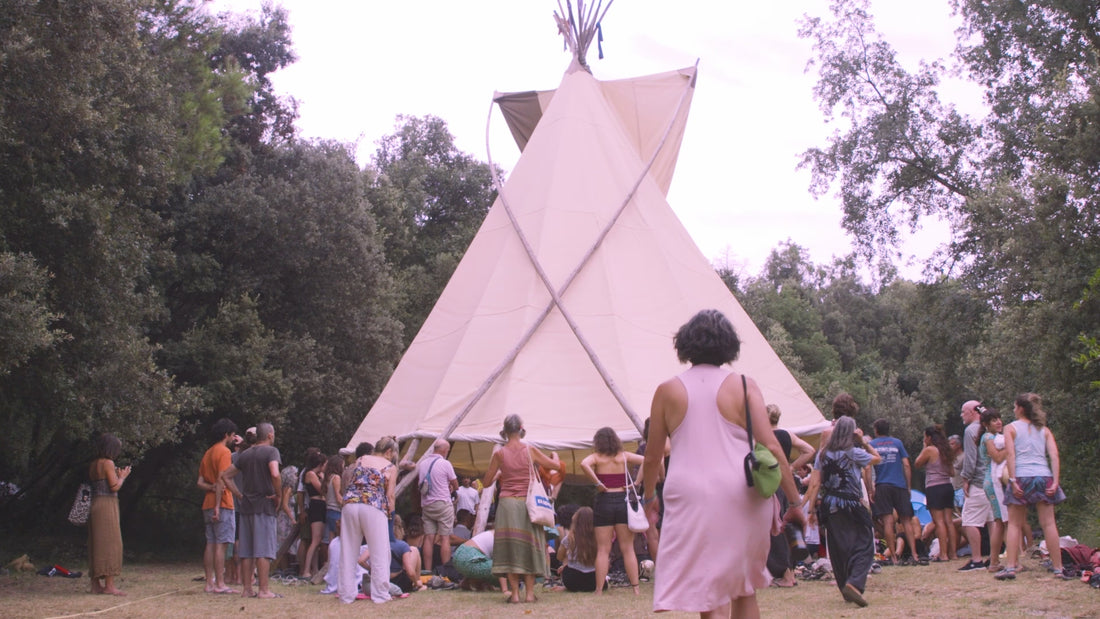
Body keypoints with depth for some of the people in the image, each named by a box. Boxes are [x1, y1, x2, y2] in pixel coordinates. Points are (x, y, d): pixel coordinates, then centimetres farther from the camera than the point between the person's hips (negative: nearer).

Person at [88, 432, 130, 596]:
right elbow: (114, 487, -15)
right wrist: (122, 476, 2)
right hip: (107, 505, -9)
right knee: (110, 544, -6)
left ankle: (96, 584, 14)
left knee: (96, 545, 11)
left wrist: (116, 475, 17)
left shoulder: (93, 464, 13)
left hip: (95, 505, 9)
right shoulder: (108, 463, -11)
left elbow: (101, 483, 14)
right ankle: (109, 585, -8)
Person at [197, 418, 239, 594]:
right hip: (222, 505, -9)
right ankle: (220, 584, -10)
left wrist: (212, 487, -3)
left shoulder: (208, 453, 19)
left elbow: (200, 483, 16)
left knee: (211, 544, 8)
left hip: (208, 505, 9)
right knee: (221, 544, -8)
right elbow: (221, 480, -17)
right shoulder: (224, 452, -9)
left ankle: (209, 583, 9)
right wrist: (218, 507, -19)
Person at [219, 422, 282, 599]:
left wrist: (239, 495, 14)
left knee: (246, 550, 8)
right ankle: (264, 589, -6)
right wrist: (278, 495, -10)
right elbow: (275, 474, -23)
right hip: (265, 505, -6)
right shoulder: (271, 451, -6)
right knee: (263, 549, -5)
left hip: (246, 505, 6)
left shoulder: (245, 454, 14)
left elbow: (224, 475, 16)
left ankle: (246, 588, 10)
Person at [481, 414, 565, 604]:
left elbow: (486, 482, 5)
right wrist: (554, 455, 29)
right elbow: (556, 466, 8)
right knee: (528, 546, 8)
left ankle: (515, 593, 0)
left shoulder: (499, 453, -1)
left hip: (507, 503, 0)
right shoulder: (531, 450, -1)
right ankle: (530, 592, 6)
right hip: (527, 503, 0)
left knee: (510, 547, 3)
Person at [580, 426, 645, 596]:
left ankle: (599, 590, 1)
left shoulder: (596, 457, -1)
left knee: (603, 550, 3)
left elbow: (584, 464, -22)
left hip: (604, 501, -1)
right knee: (628, 548, 7)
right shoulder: (624, 457, 5)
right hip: (623, 500, 2)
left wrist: (597, 483, -15)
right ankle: (635, 587, 4)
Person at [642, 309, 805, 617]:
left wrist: (648, 496, 28)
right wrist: (794, 501, 4)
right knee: (745, 589, 20)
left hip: (693, 500, -1)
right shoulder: (744, 385, 2)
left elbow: (652, 456, 11)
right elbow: (771, 447, -4)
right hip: (743, 499, 1)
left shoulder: (668, 390, 4)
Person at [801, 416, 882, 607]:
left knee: (838, 549, 11)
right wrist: (864, 441, 11)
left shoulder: (823, 454, 6)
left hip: (829, 506, 5)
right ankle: (854, 583, -22)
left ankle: (846, 590, 17)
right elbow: (877, 458, 10)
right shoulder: (853, 453, -6)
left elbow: (815, 484, 2)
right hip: (851, 506, -5)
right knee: (864, 546, -2)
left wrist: (812, 507, 5)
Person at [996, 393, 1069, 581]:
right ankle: (1058, 568, 2)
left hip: (1021, 477, -2)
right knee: (1048, 524, 2)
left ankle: (1010, 567, -3)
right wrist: (1055, 481, -3)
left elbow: (1010, 455, -7)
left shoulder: (1011, 428, 5)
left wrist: (1013, 480, -10)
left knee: (1014, 524, 4)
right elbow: (1054, 455, 2)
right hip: (1044, 476, 2)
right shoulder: (1044, 430, 14)